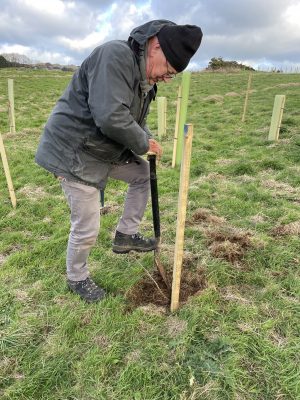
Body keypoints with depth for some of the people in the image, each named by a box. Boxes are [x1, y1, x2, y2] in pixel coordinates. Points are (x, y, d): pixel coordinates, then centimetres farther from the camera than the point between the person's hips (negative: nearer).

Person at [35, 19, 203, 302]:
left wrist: (148, 142, -4)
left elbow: (135, 119, 16)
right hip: (74, 153, -9)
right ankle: (76, 278, 27)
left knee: (144, 173, 15)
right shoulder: (115, 55, -23)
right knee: (86, 228, -1)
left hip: (107, 150, 9)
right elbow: (111, 117, -33)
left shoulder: (146, 76, 8)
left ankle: (126, 235, 23)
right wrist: (144, 143, -17)